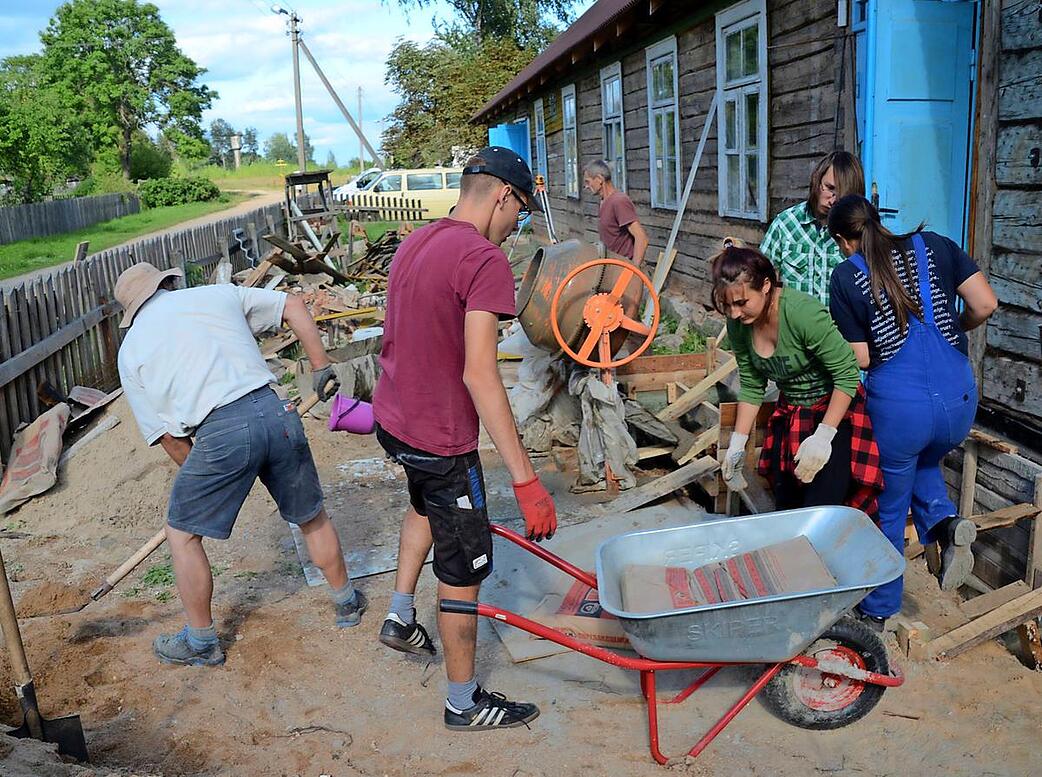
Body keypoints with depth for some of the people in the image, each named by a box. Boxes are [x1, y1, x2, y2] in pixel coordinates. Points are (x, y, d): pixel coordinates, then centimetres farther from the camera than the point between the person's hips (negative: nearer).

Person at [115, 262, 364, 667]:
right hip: (275, 413, 3)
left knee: (182, 533, 21)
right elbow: (292, 305, 16)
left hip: (219, 433, -3)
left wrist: (198, 476, 25)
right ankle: (347, 601, 43)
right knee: (312, 517, 24)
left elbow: (167, 434, 13)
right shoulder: (218, 294, 17)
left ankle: (201, 642, 33)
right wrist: (322, 367, 21)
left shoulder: (132, 349, 15)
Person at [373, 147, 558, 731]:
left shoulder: (418, 242, 8)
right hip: (440, 437, -9)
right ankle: (465, 703, 24)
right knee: (464, 571, 7)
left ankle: (401, 618, 43)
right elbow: (479, 375, -29)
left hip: (393, 417, 9)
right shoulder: (485, 260, -21)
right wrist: (526, 479, -29)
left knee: (427, 504, 36)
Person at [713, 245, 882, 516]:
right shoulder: (738, 325, -9)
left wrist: (823, 437, -26)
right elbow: (751, 387, 4)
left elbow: (848, 375, -24)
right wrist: (738, 443, 0)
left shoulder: (803, 312, -29)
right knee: (785, 511, 11)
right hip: (789, 416, 6)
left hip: (836, 412, -6)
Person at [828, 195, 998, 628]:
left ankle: (878, 609, 30)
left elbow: (860, 359, -4)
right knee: (923, 462, 36)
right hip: (960, 402, 4)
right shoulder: (933, 246, 5)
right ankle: (945, 523, 7)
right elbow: (985, 305, 0)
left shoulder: (846, 278, -4)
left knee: (886, 512, 16)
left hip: (896, 409, -4)